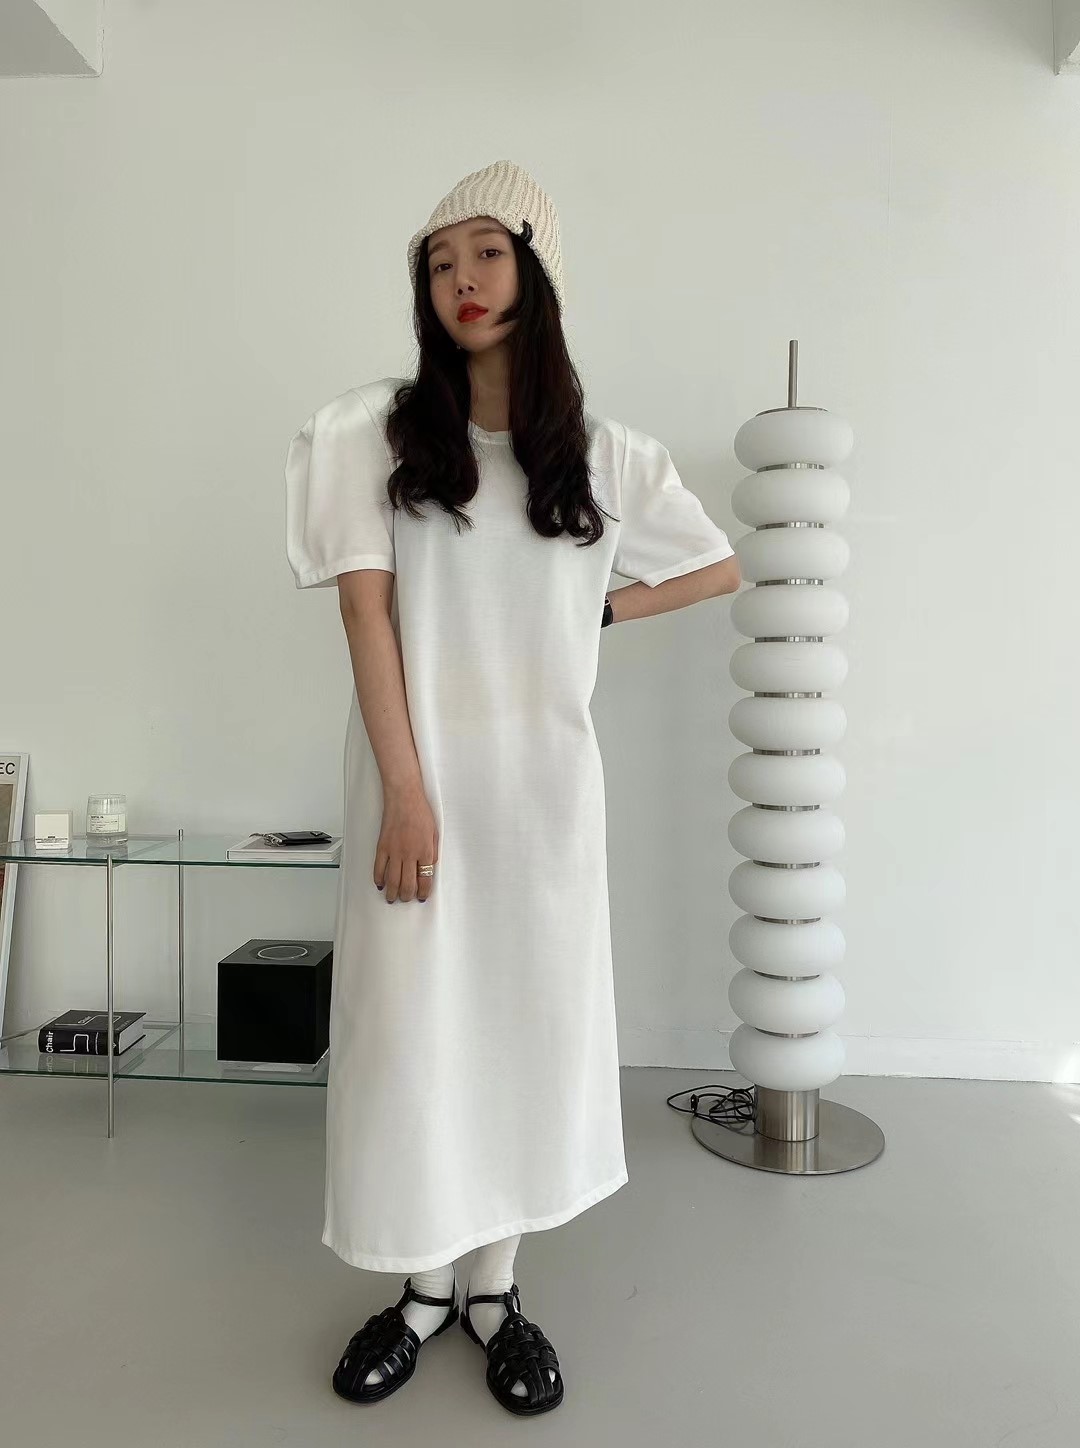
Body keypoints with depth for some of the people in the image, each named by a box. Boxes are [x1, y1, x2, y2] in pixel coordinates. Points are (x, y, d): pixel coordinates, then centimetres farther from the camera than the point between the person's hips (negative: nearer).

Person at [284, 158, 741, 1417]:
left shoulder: (601, 453, 6)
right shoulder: (373, 431, 1)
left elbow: (722, 568, 17)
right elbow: (366, 611, -8)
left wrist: (598, 613, 8)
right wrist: (406, 790, -15)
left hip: (544, 774, 2)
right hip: (416, 768, -1)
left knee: (529, 1016, 7)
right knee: (411, 1017, 4)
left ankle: (495, 1286, 27)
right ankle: (427, 1283, 26)